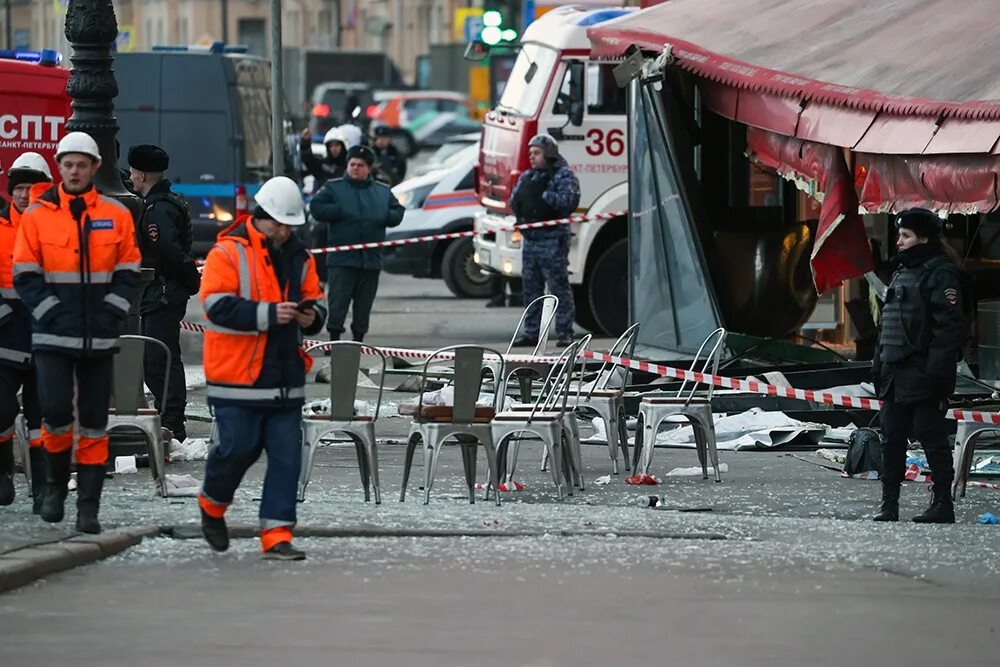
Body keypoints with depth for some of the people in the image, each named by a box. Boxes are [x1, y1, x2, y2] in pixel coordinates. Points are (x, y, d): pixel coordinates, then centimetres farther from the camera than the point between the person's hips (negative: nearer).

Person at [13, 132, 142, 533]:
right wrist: (51, 312, -11)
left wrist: (110, 314, -7)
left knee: (94, 423, 4)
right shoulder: (36, 216, 2)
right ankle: (56, 484, 13)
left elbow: (128, 274, 7)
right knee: (56, 411, -12)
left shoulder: (116, 217, 5)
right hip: (53, 335, -1)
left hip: (99, 337, 2)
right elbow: (25, 277, 1)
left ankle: (89, 507, 8)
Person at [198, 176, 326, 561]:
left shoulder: (299, 257, 12)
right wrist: (268, 314, -24)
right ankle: (212, 504, 25)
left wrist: (311, 315, -4)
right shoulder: (228, 253, -7)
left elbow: (314, 299, 20)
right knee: (239, 449, -5)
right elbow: (218, 306, -16)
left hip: (285, 379, 5)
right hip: (237, 376, -5)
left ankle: (276, 536, 1)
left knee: (286, 456, -1)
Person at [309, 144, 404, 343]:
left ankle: (359, 339, 18)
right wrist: (340, 211, -15)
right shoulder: (334, 187, 4)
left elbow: (398, 213, 15)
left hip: (371, 259, 3)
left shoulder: (383, 191, 13)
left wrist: (385, 217, -6)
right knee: (338, 300, -8)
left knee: (364, 303, 9)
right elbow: (316, 208, -5)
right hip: (341, 258, -3)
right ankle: (334, 337, -3)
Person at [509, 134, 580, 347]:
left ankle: (565, 333, -4)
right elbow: (513, 202, 16)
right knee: (531, 288, 10)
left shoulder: (563, 175, -5)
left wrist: (545, 196, -14)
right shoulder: (526, 177, 17)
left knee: (559, 287, -6)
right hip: (530, 239, 7)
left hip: (553, 239, -7)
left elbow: (569, 200, -18)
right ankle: (531, 332, 16)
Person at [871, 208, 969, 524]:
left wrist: (936, 370, -23)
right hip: (896, 376, 9)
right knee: (892, 439, 9)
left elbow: (950, 326, -18)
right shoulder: (902, 272, 18)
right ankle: (889, 504, 14)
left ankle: (942, 504, 0)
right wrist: (879, 363, 19)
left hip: (922, 378, -9)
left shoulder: (940, 275, -11)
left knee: (932, 437, -5)